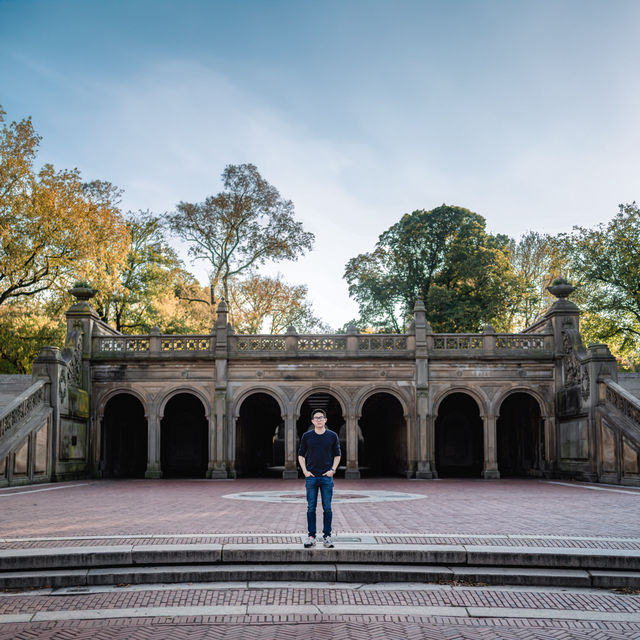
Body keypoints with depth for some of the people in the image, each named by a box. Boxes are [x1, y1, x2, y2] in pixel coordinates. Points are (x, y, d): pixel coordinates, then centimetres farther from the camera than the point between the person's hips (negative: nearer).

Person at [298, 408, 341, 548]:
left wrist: (332, 470, -1)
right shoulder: (307, 436, 4)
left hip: (327, 476, 0)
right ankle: (311, 537, 9)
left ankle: (327, 536, 10)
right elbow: (301, 455, 11)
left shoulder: (332, 436, 4)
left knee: (327, 508, 1)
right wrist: (305, 471, -1)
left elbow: (337, 455, 11)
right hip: (311, 476, 0)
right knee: (311, 508, 2)